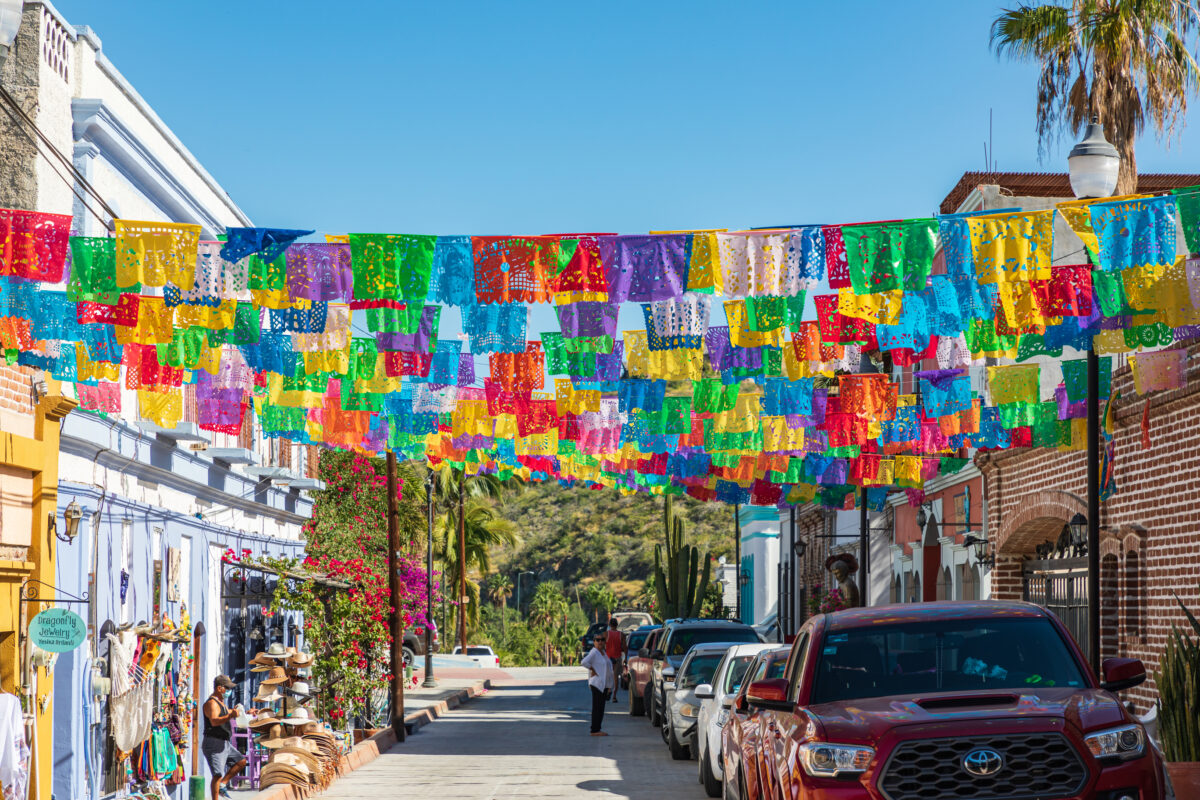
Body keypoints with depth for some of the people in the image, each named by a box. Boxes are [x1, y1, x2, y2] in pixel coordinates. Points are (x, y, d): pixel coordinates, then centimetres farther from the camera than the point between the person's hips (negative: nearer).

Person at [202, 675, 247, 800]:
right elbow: (214, 721, -34)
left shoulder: (220, 702, 16)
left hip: (224, 743, 10)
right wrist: (230, 716, -46)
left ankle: (222, 785, 12)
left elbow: (227, 712, 38)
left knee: (241, 762, 12)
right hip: (214, 744, -10)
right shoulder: (211, 703, -16)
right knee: (218, 775, -12)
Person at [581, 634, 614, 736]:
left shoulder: (603, 652, 16)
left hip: (604, 684, 9)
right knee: (597, 708, -9)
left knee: (601, 708, 10)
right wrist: (592, 670, -16)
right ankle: (594, 730, -8)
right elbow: (585, 662, -28)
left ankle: (597, 729, 15)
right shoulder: (594, 652, -11)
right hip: (597, 684, -9)